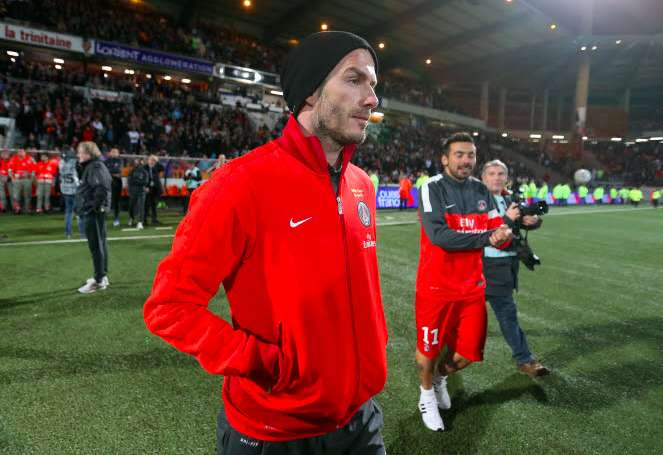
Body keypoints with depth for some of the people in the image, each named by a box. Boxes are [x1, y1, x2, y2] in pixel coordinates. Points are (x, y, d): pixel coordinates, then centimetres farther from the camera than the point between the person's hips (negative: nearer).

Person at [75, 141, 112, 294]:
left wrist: (94, 206, -20)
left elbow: (101, 189, -28)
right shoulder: (91, 167, 17)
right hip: (94, 212, 11)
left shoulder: (95, 167, -16)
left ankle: (99, 281, 0)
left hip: (94, 212, -11)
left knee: (96, 246, -6)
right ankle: (102, 276, 26)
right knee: (100, 244, 16)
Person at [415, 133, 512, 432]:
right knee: (429, 348, 11)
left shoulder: (481, 190, 7)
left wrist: (503, 234, -19)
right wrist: (486, 238, -23)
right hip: (436, 287, -5)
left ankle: (441, 377, 44)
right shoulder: (432, 188, -12)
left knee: (469, 351, 12)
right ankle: (427, 394, 40)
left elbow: (496, 230, 4)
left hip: (472, 286, 5)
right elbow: (438, 235, -23)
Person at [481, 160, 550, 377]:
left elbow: (528, 222, 10)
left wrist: (533, 220, -12)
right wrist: (507, 218, -29)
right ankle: (524, 359, 9)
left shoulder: (509, 200, 12)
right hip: (491, 266, -7)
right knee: (507, 312, -1)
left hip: (507, 264, 7)